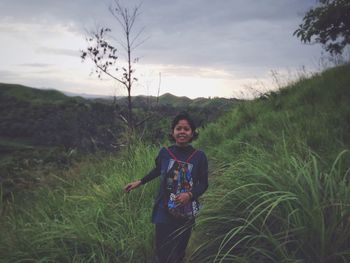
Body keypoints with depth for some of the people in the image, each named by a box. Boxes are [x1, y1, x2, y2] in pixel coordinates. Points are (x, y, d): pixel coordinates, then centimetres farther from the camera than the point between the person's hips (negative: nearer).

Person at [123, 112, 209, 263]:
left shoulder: (199, 156, -9)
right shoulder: (164, 152, -7)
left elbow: (203, 184, -1)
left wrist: (190, 195, -18)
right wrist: (139, 182, 11)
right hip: (164, 211, 0)